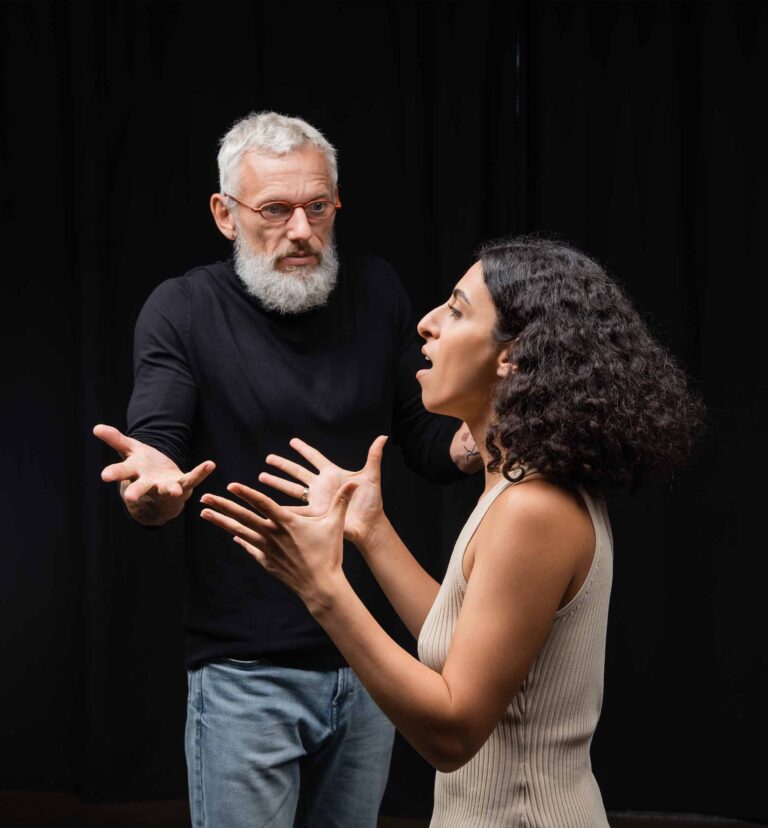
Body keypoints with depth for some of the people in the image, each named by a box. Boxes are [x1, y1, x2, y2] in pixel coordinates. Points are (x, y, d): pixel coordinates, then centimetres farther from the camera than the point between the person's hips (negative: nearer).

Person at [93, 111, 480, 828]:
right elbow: (153, 452, -15)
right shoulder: (184, 309, -7)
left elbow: (426, 444, 6)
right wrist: (152, 484, -38)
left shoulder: (376, 293, 3)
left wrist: (471, 439, -16)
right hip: (247, 674, -4)